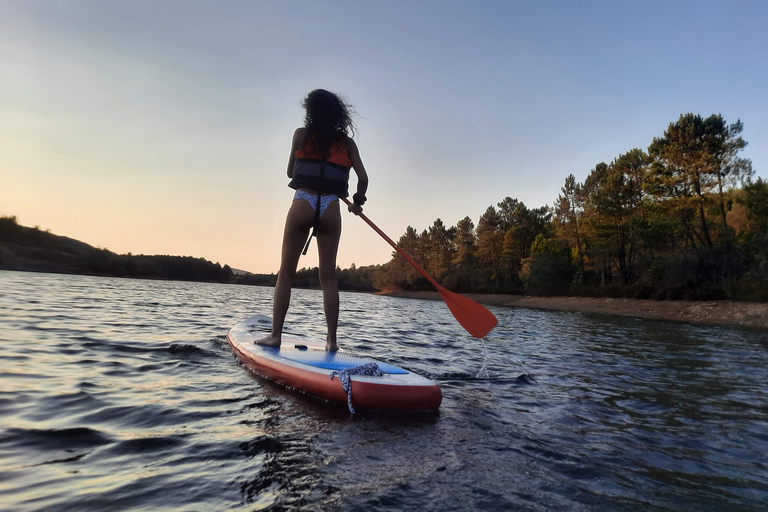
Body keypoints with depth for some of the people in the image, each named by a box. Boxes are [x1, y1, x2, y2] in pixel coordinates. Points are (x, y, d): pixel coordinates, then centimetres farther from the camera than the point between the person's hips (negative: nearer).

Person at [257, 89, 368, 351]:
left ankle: (275, 335, 5)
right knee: (328, 277, 5)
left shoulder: (302, 134, 6)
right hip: (331, 209, 2)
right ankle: (331, 340, 5)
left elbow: (290, 172, 13)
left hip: (303, 204, -1)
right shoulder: (347, 142, 10)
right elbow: (363, 178, 4)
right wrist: (358, 202, 21)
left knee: (286, 273, 6)